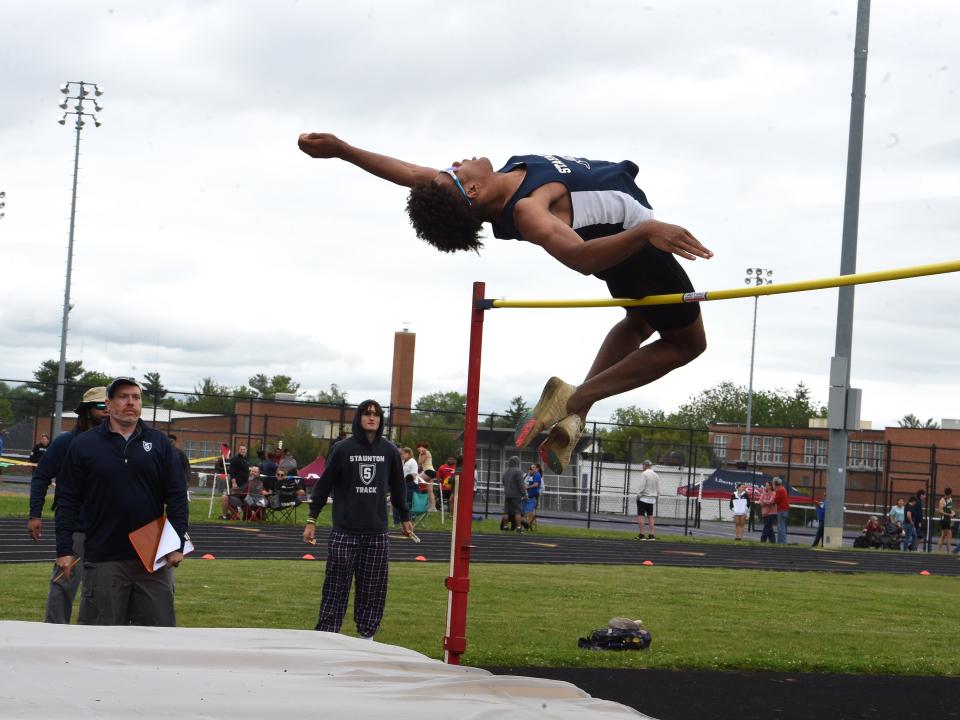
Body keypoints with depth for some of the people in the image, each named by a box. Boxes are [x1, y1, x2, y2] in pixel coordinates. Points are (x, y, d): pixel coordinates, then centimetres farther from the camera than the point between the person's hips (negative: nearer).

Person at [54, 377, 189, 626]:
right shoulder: (84, 445, 4)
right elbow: (67, 500, 3)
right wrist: (64, 549, -3)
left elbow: (177, 496, 6)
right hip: (103, 557, -1)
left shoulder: (159, 443, 7)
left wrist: (177, 544, -3)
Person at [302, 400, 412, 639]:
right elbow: (324, 485, 1)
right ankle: (326, 635, 4)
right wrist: (311, 519, -1)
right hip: (345, 532, -2)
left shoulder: (389, 451, 6)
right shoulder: (343, 449, -2)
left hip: (377, 533, 3)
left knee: (373, 588, 4)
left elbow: (397, 487, 16)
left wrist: (405, 518, 21)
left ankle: (367, 635, 12)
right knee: (336, 586, 0)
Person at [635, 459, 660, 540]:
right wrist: (656, 496, 17)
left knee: (640, 516, -3)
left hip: (643, 498, -6)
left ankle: (641, 535, -8)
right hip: (652, 499, 6)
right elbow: (658, 489, 10)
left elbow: (642, 487, -16)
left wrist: (638, 495, -8)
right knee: (650, 516, 9)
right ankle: (651, 535, 6)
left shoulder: (644, 474, -11)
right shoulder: (656, 475, 9)